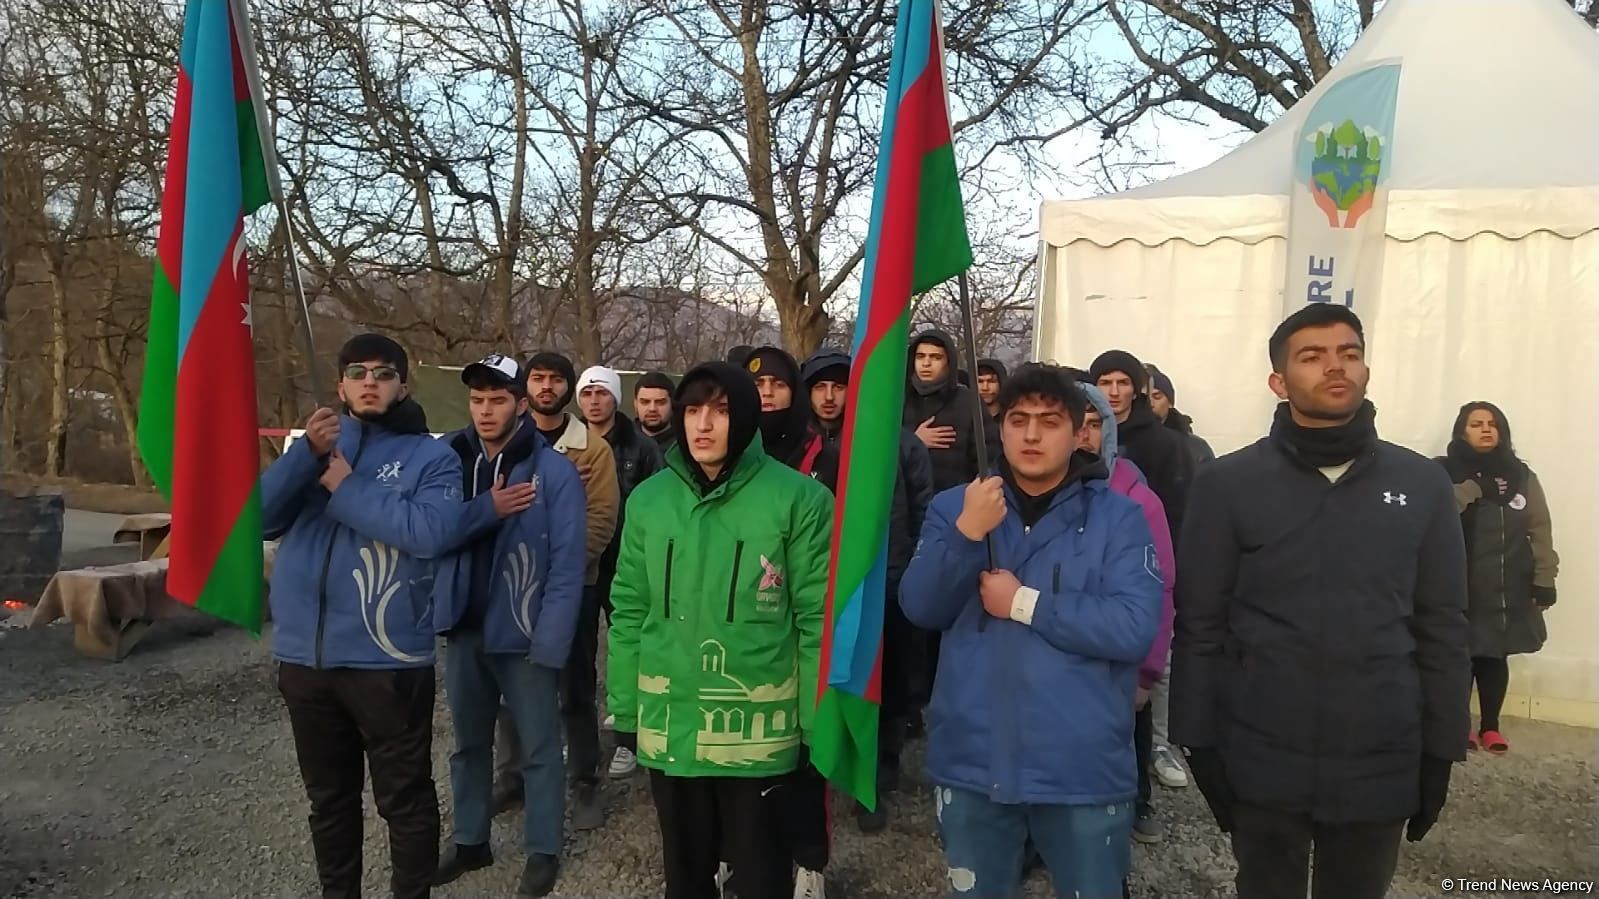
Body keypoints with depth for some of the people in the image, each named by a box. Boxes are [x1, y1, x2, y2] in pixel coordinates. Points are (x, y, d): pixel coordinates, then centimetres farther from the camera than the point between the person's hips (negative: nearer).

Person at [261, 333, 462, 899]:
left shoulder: (431, 456, -3)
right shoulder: (315, 444, 12)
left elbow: (432, 531, -21)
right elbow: (261, 517, -2)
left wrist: (346, 488, -14)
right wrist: (306, 453, -16)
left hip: (387, 659, -5)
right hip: (304, 657, 5)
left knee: (404, 798, 7)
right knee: (328, 798, 20)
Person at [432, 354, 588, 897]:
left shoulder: (553, 471, -10)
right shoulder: (449, 461, 3)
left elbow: (568, 562, -13)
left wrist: (550, 641, -18)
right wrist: (488, 510, -19)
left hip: (524, 634, -4)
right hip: (465, 629, 5)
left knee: (538, 749, 7)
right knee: (469, 743, 18)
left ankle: (543, 851, 23)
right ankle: (470, 841, 34)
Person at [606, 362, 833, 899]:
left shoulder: (798, 499, -10)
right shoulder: (649, 499, 1)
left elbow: (818, 618, -8)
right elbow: (629, 612, 6)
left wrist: (818, 723, -7)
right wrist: (623, 709, 6)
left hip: (759, 730, -3)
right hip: (669, 727, 4)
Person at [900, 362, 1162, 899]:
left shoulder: (1117, 516, -5)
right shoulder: (955, 507, 3)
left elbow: (1135, 628, -17)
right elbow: (921, 608, -8)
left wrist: (1024, 603, -17)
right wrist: (967, 533, -23)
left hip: (1083, 769, -2)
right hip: (971, 763, 2)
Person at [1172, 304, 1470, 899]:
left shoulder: (1422, 485, 1)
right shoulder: (1228, 483, -5)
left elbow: (1442, 629, 4)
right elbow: (1199, 626, -5)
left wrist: (1440, 753, 3)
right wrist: (1200, 744, -6)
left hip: (1381, 764, 2)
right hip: (1262, 762, -2)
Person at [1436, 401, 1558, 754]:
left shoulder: (1521, 476, 8)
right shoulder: (1446, 472, -1)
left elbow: (1540, 531, 6)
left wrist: (1544, 580, 0)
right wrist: (1469, 490, -21)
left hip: (1508, 588, 3)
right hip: (1460, 586, -3)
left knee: (1495, 656, 9)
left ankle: (1490, 725, 23)